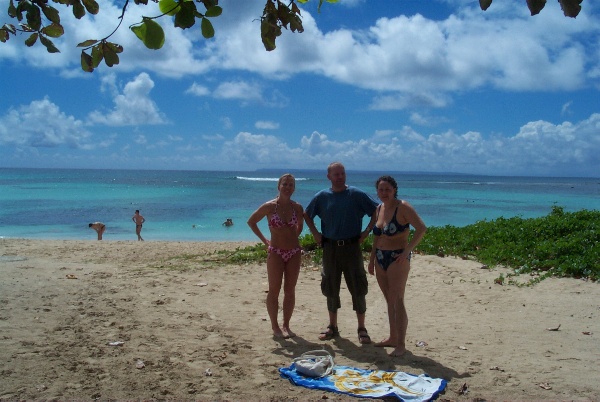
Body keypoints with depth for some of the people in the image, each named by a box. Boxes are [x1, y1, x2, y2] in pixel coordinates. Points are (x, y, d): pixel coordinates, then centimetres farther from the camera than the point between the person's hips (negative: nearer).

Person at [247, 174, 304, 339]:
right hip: (275, 252, -3)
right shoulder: (269, 206, -8)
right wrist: (264, 240, 0)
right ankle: (275, 327, 11)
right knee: (274, 291, 2)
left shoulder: (297, 207, 1)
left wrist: (293, 239, 9)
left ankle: (286, 325, 18)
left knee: (290, 291, 7)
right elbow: (251, 221, 2)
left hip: (294, 253, 3)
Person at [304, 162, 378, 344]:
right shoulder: (322, 197, 3)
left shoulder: (357, 195, -3)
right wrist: (315, 234, 7)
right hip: (330, 248, 2)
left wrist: (366, 231, -4)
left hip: (352, 247, -2)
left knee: (358, 289, 0)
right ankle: (332, 327, 23)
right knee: (331, 289, 10)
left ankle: (362, 329, 11)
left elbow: (377, 211, 2)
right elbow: (307, 215, 16)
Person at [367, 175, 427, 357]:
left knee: (397, 301, -8)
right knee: (389, 301, 13)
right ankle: (393, 337, 23)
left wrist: (407, 250, -21)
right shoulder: (379, 209, 11)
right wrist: (372, 259, 17)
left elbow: (421, 228, -20)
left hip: (397, 259, -7)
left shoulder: (403, 207, -11)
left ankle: (401, 344, -3)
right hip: (380, 258, 7)